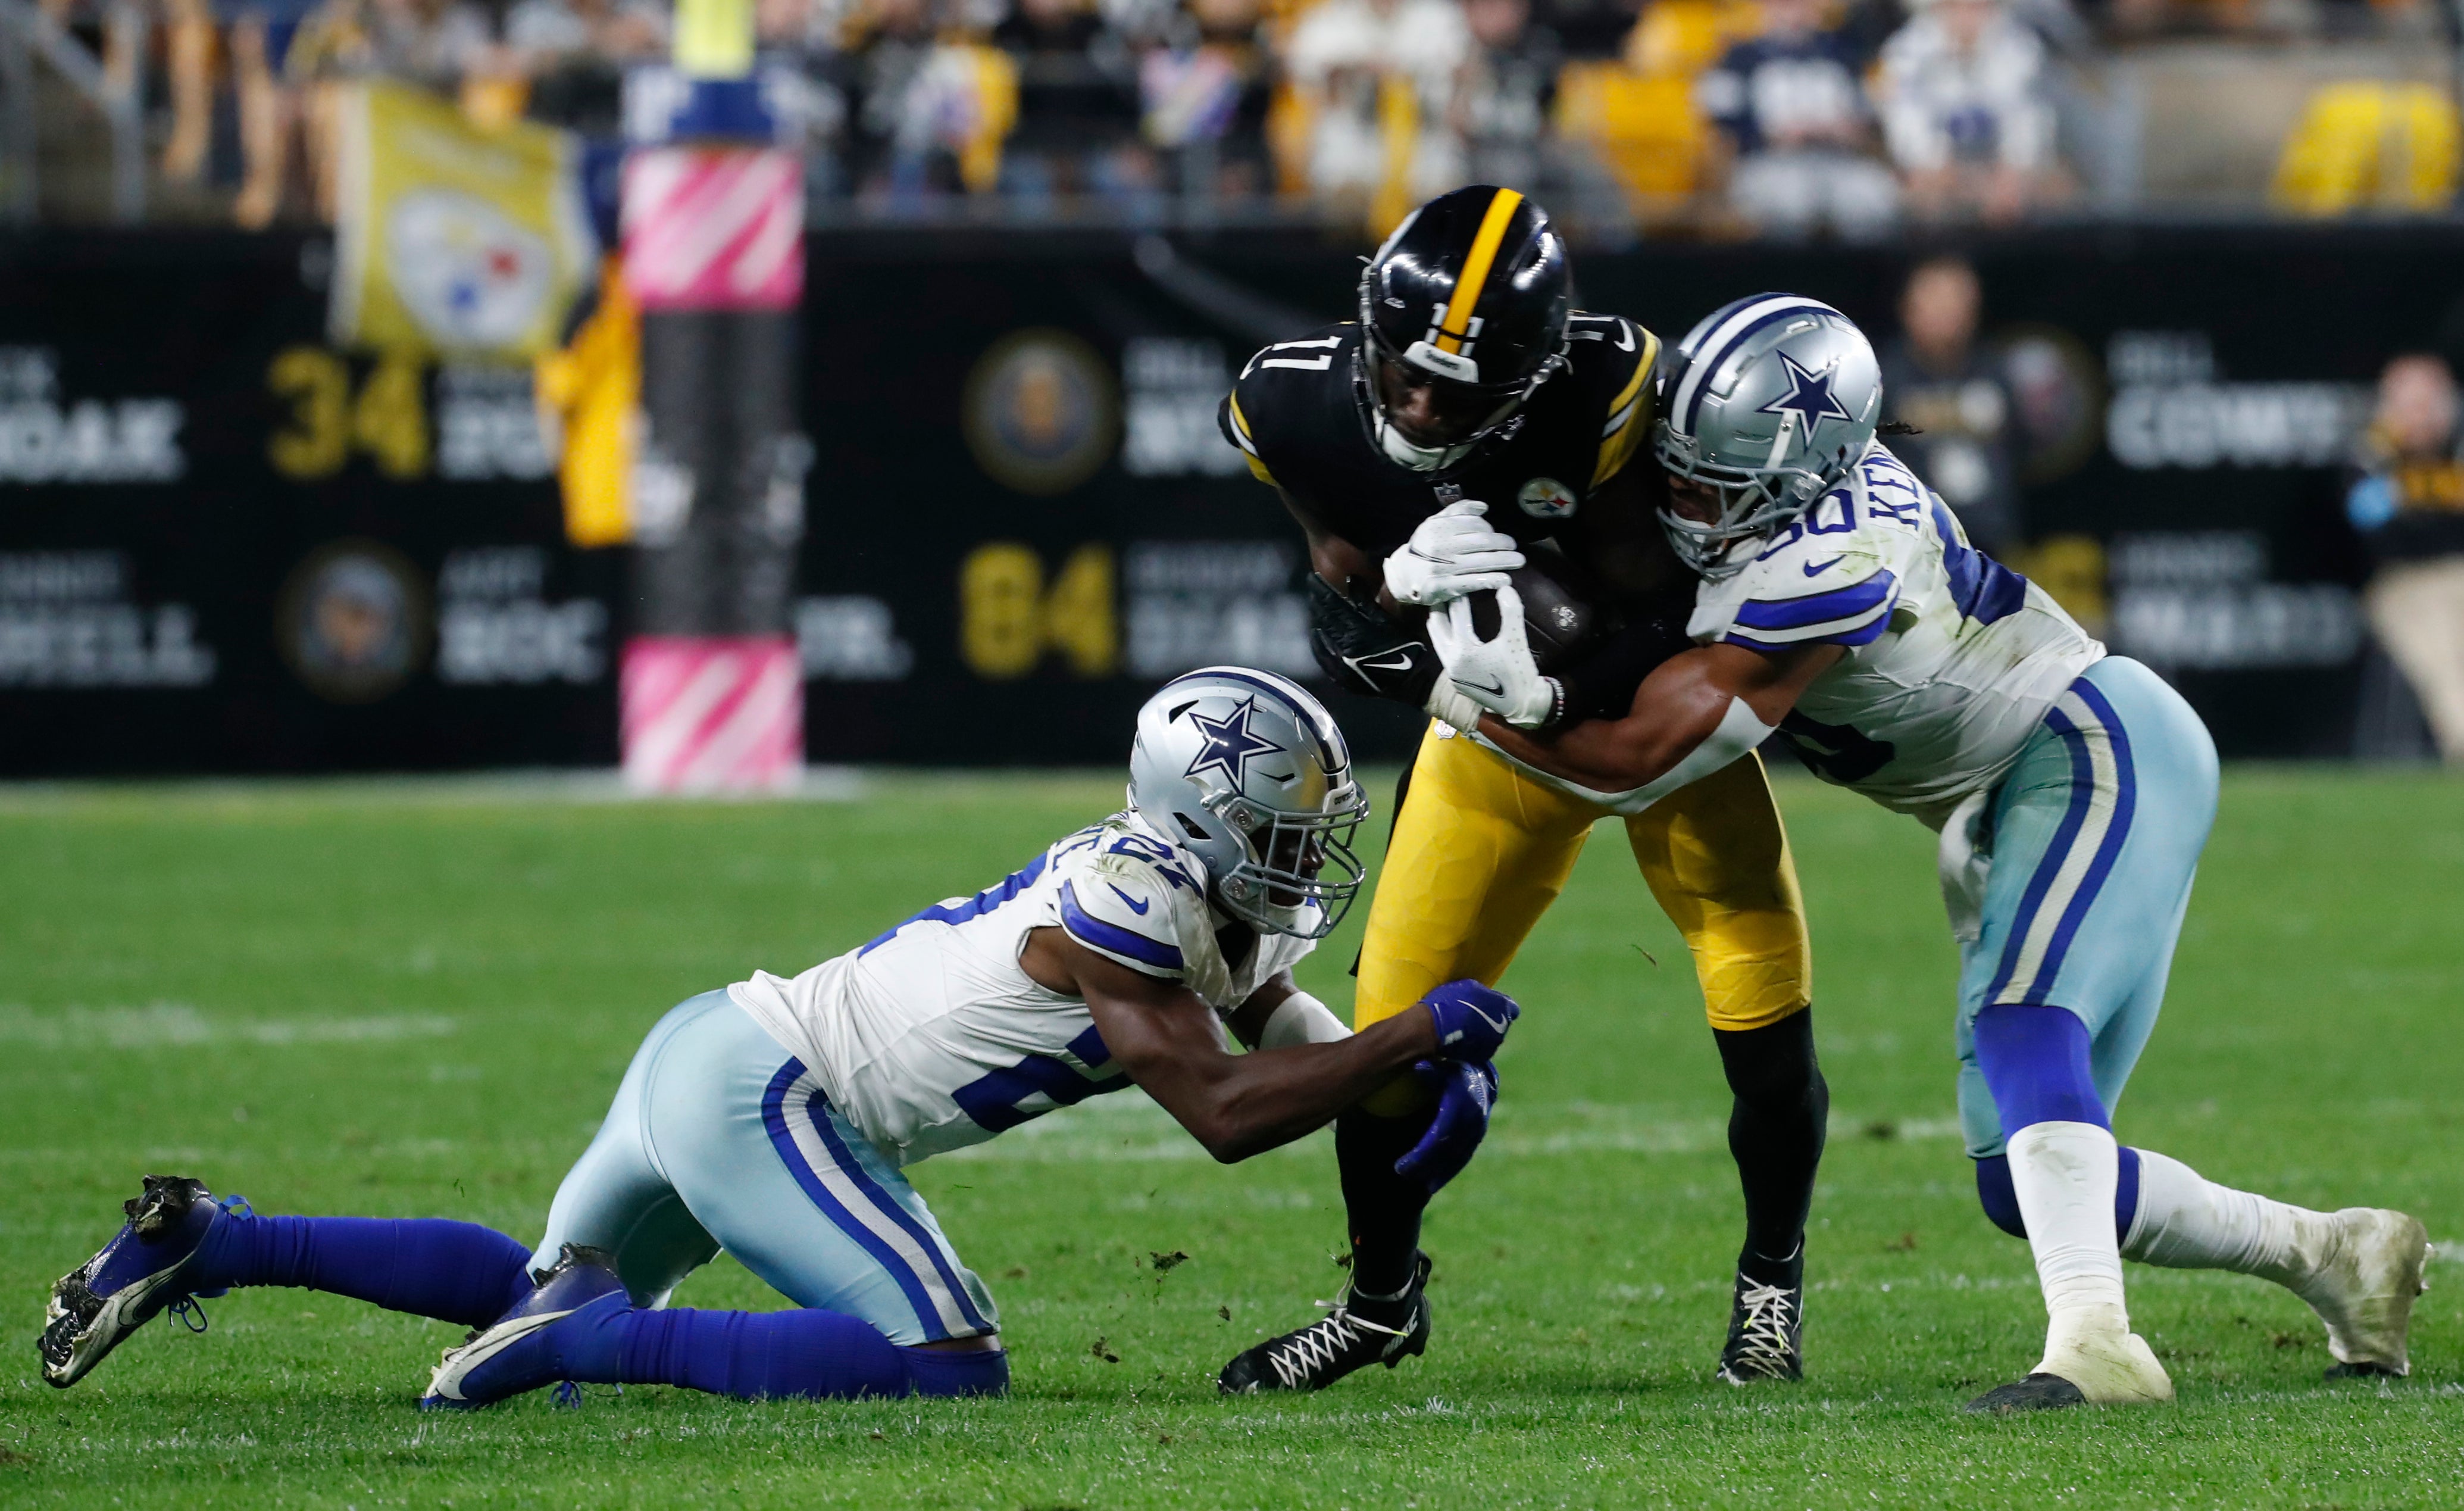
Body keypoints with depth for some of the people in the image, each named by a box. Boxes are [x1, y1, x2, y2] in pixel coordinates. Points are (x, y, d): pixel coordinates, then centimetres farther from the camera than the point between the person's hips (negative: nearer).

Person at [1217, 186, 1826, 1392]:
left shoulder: (1603, 399, -35)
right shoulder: (1302, 411, -23)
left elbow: (1673, 621, -27)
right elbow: (1340, 634, -14)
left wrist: (1555, 696, -43)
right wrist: (1398, 583, -36)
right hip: (1486, 721, 3)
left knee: (1765, 1018, -12)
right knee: (1393, 1024, 2)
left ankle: (1770, 1281, 15)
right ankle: (1383, 1299, 28)